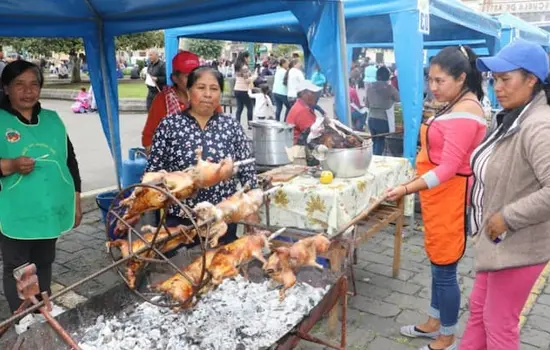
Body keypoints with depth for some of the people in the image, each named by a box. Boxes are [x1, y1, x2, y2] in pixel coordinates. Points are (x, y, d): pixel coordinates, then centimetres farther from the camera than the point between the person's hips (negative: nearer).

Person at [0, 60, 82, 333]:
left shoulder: (52, 119, 7)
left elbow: (70, 161, 11)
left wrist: (76, 200, 10)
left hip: (50, 210, 4)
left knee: (44, 262, 20)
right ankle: (22, 317, 29)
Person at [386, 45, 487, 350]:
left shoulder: (464, 113, -19)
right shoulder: (458, 106, 13)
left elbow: (448, 168, -26)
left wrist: (407, 189, -33)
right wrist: (414, 186, 23)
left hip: (451, 197, -10)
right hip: (438, 195, 10)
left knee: (445, 268, 2)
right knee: (438, 264, 19)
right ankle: (434, 323, 35)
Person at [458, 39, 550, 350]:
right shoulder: (515, 119, 6)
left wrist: (508, 217, -26)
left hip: (516, 245, -9)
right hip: (499, 240, 9)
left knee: (498, 324, 9)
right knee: (479, 308, 23)